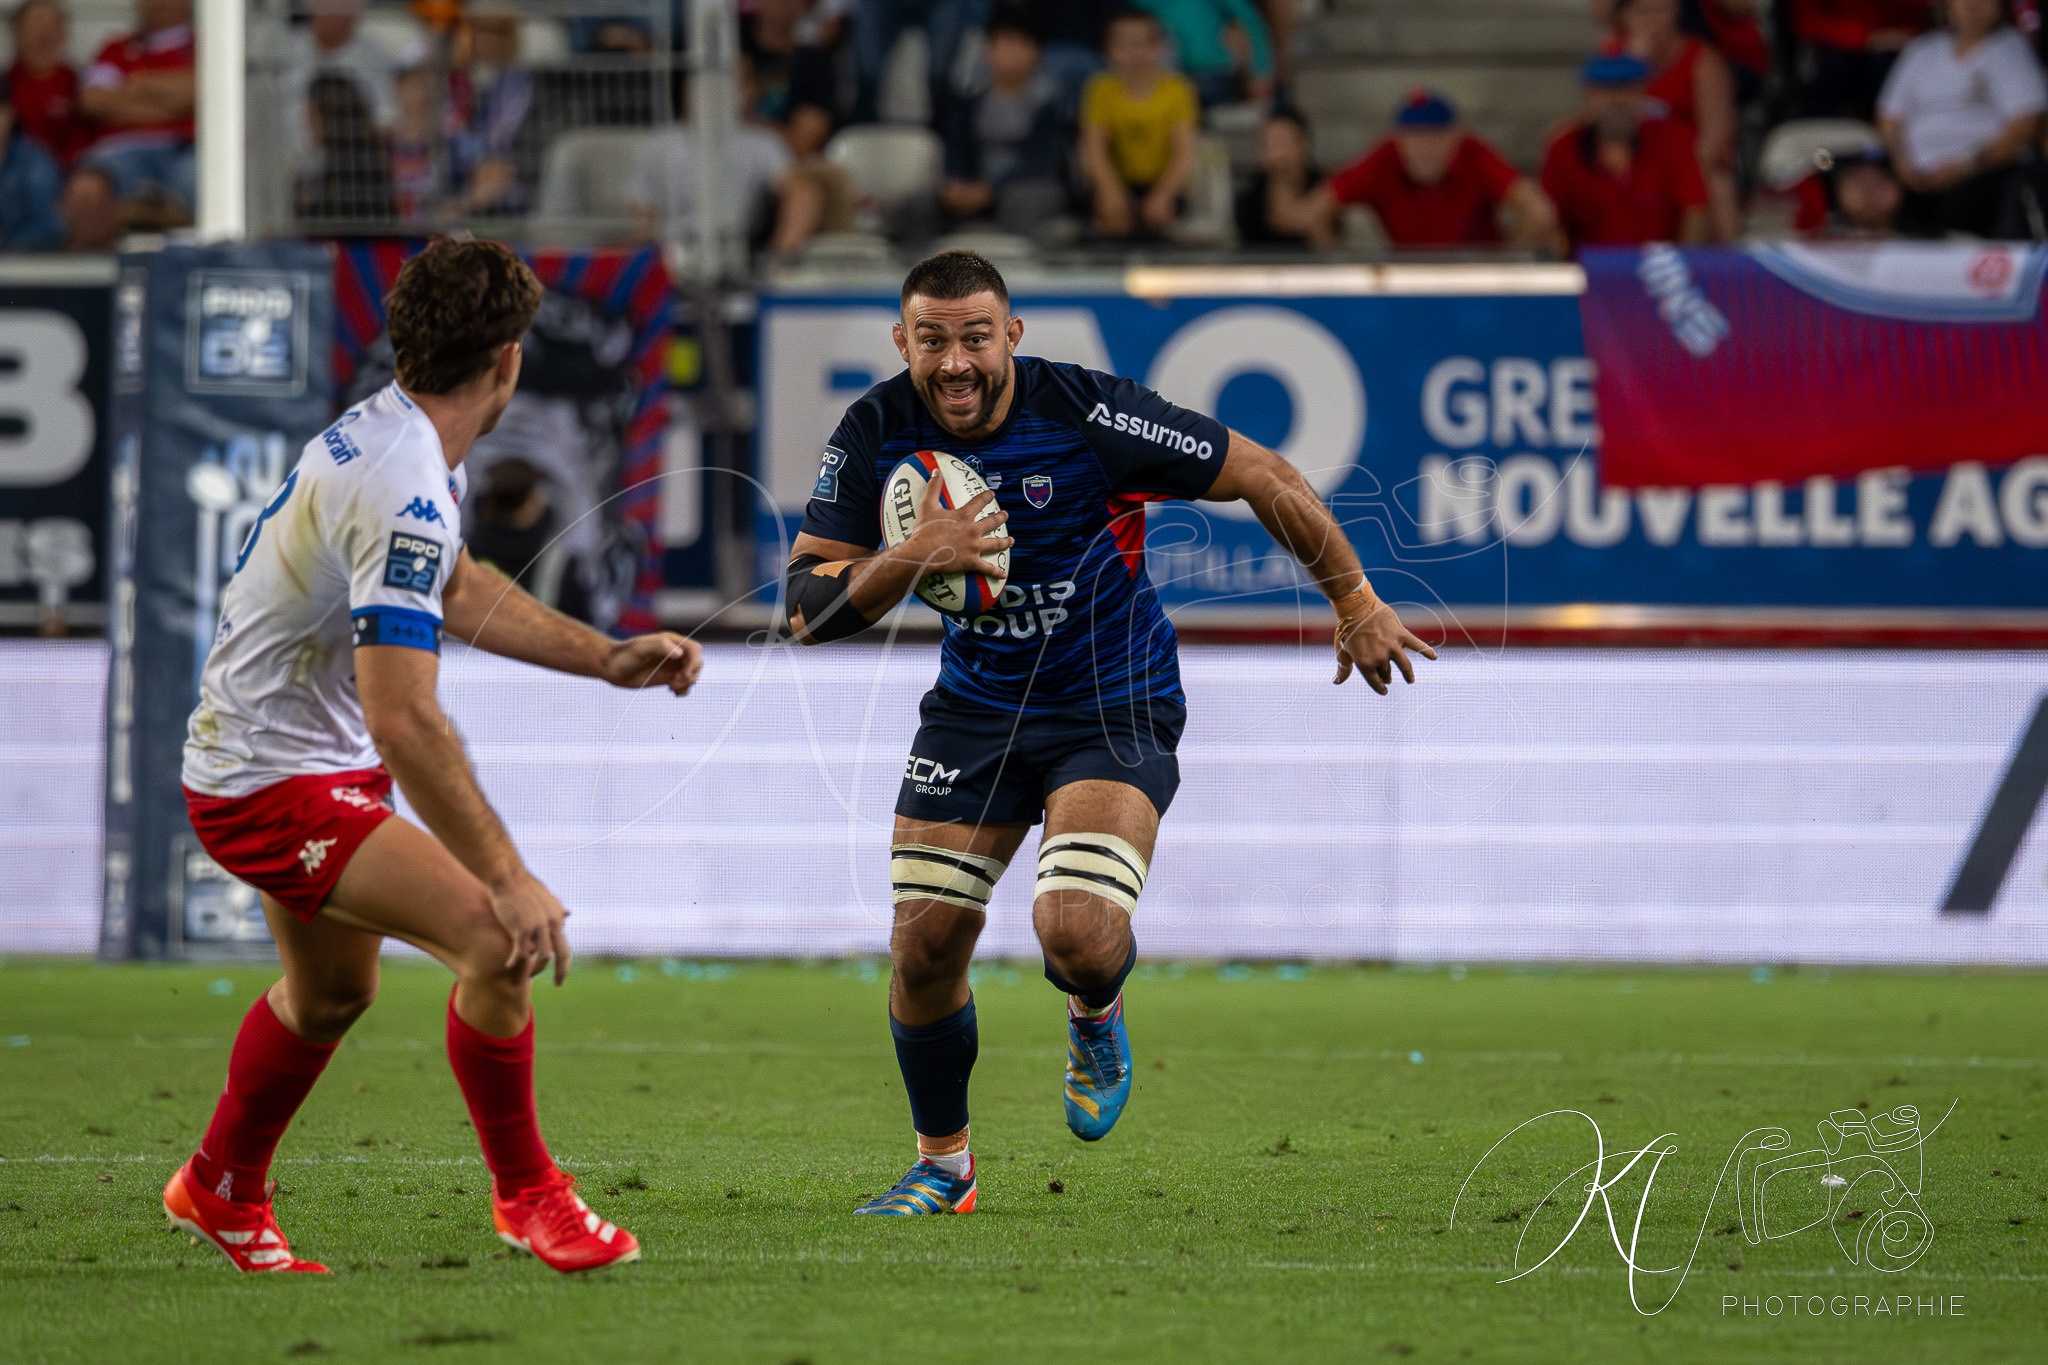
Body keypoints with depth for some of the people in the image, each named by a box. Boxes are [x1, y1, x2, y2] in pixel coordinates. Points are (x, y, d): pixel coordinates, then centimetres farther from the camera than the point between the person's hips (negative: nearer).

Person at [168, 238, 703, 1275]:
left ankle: (219, 1192, 48)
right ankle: (525, 1194, -5)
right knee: (499, 941, -20)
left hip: (252, 759, 11)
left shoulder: (381, 434, 2)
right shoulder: (403, 497, -29)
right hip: (277, 788, -11)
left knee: (331, 991, 28)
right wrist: (508, 879, -30)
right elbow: (405, 722, -32)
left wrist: (608, 659, 15)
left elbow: (457, 592, 21)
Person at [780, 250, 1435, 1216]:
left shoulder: (1090, 416, -22)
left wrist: (1355, 602, -5)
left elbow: (1260, 475, -12)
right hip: (975, 705, 4)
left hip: (1113, 709, -4)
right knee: (924, 948, -2)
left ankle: (1095, 1014, 16)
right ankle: (943, 1165, 23)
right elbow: (807, 609, -12)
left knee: (1078, 935, -24)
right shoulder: (877, 433, -11)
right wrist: (909, 558, -31)